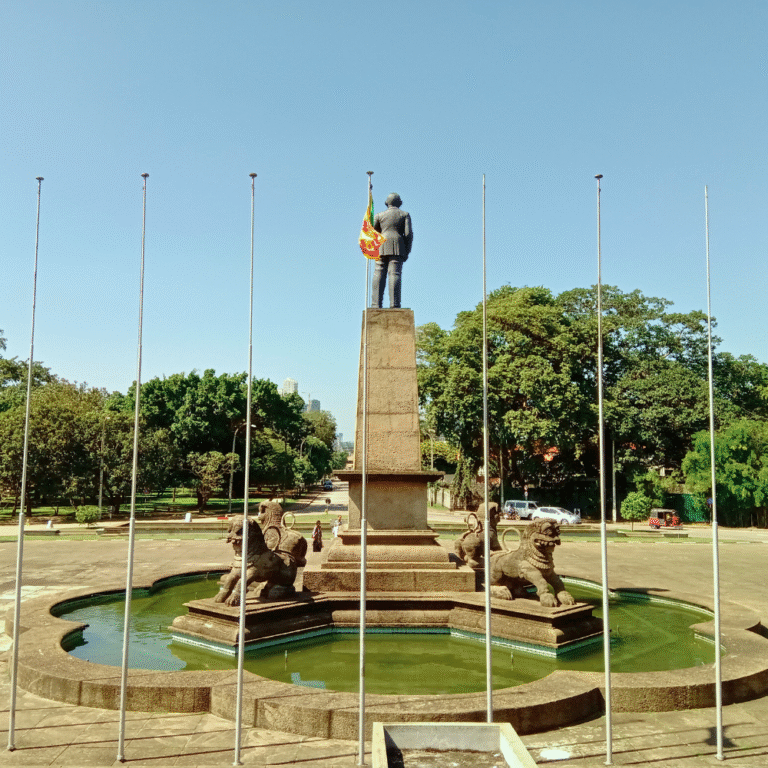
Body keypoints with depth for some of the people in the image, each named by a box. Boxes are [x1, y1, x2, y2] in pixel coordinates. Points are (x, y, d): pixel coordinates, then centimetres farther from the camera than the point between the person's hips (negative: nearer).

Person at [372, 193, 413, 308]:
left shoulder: (380, 215, 16)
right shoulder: (405, 214, 12)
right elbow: (408, 233, 2)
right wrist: (407, 252, 6)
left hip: (381, 247, 1)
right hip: (397, 247, -1)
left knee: (379, 274, -3)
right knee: (395, 274, -8)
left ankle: (376, 304, -12)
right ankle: (394, 304, -17)